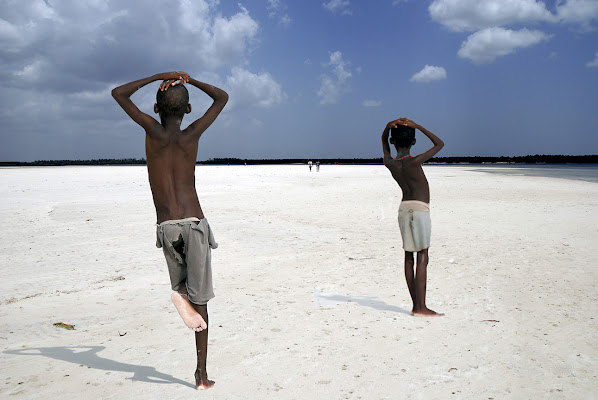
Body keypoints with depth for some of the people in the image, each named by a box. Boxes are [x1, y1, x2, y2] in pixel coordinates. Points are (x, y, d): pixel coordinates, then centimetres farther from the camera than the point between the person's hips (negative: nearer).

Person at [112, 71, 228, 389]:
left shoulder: (152, 129, 2)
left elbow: (118, 94, 16)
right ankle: (201, 373, 1)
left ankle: (180, 293, -10)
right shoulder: (192, 134, 2)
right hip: (194, 223, -1)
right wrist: (189, 80, 20)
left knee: (182, 282, 27)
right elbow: (222, 98, 17)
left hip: (165, 228, 1)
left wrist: (159, 77, 18)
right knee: (200, 300, 4)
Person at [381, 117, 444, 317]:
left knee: (409, 257, 7)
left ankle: (416, 305, 11)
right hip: (420, 209, -6)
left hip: (404, 209, 7)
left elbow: (384, 140, 20)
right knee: (422, 258, -6)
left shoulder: (390, 163, 1)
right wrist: (417, 126, -6)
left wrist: (388, 127, -2)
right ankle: (421, 307, -8)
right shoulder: (413, 162, -15)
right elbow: (439, 144, -5)